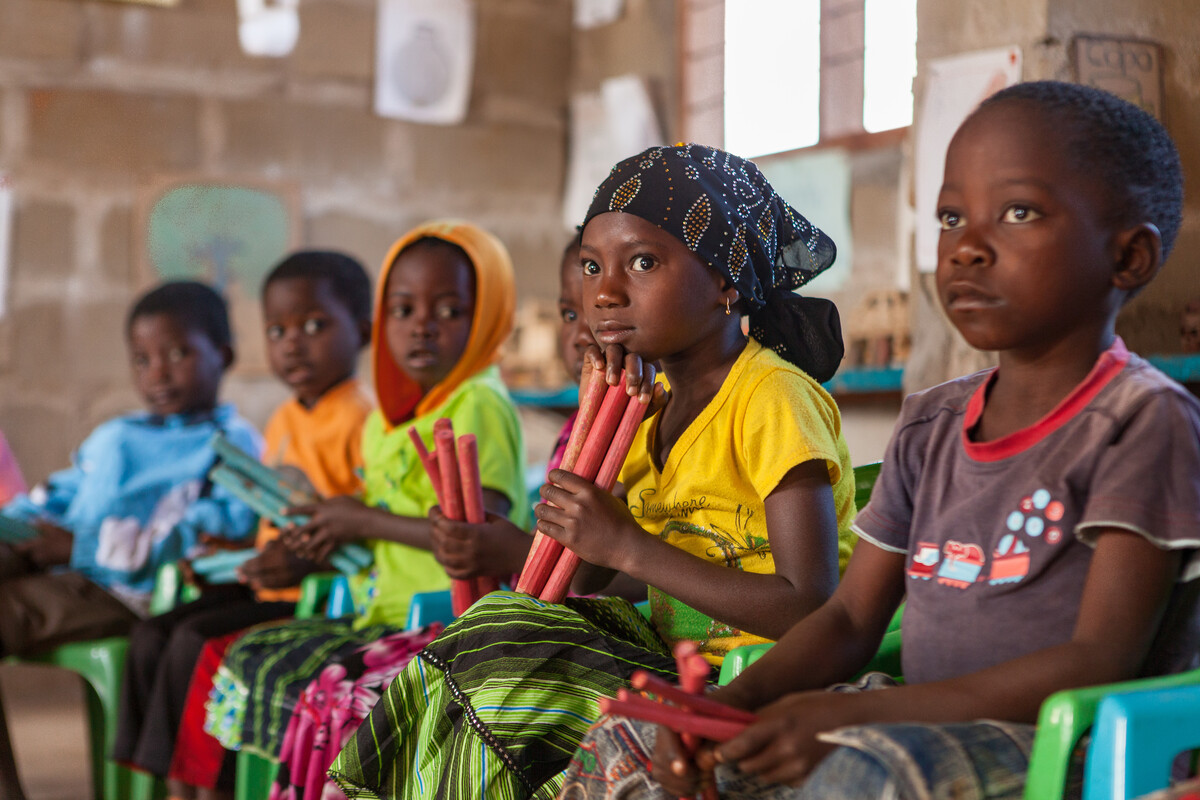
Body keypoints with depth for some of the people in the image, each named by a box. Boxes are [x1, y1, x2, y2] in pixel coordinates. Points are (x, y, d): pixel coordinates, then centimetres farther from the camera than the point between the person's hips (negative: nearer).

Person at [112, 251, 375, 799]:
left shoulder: (364, 422, -14)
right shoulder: (282, 422, 16)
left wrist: (307, 560, -31)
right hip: (265, 585, 10)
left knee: (195, 640, -21)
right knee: (151, 634, 0)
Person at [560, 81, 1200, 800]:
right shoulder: (932, 425, 14)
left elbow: (1101, 663, -17)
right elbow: (850, 618, 15)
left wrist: (854, 716, -23)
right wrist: (732, 703, -7)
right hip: (926, 726, 7)